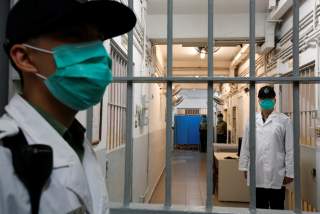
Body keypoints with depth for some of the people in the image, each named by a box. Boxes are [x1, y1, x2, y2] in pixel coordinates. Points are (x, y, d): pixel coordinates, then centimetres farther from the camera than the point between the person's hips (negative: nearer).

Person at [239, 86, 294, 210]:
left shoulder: (284, 120, -4)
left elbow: (290, 149, -4)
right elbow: (245, 146, 8)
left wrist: (289, 173, -4)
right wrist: (245, 167, 8)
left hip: (276, 175, -3)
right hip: (256, 174, 3)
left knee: (276, 207, 11)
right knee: (259, 207, 15)